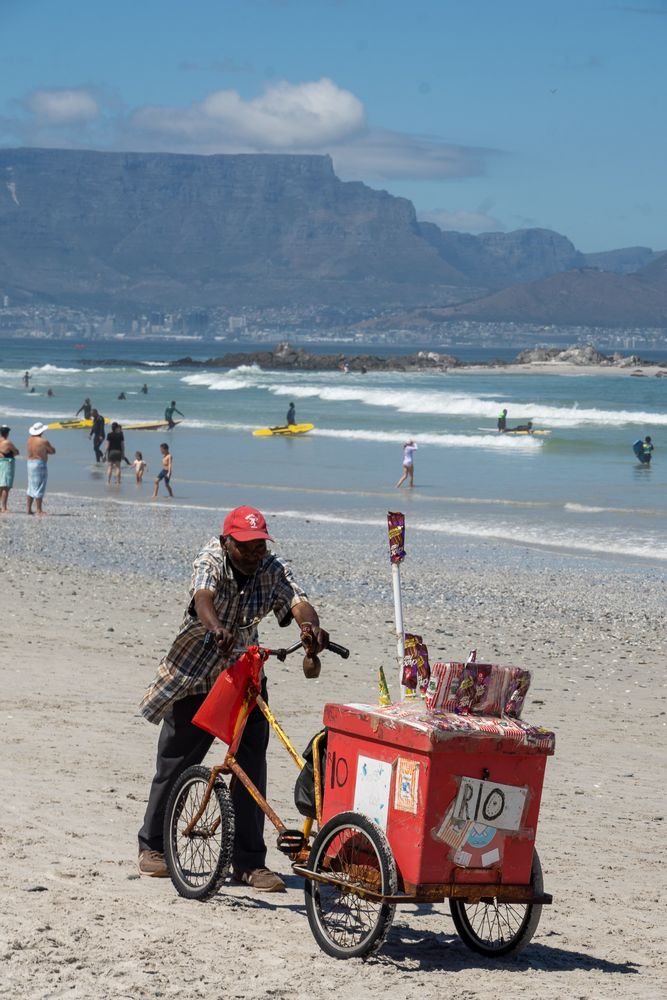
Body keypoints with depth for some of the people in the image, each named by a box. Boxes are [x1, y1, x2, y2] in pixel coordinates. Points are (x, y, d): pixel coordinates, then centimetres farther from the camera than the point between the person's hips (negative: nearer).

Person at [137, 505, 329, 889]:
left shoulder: (272, 569, -11)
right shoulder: (210, 561, -19)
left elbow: (298, 601, -29)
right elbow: (203, 598, -40)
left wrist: (311, 626, -53)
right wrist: (217, 629, -62)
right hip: (193, 674, -3)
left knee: (252, 765, -7)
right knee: (175, 762, 5)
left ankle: (249, 861, 0)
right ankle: (152, 845, 24)